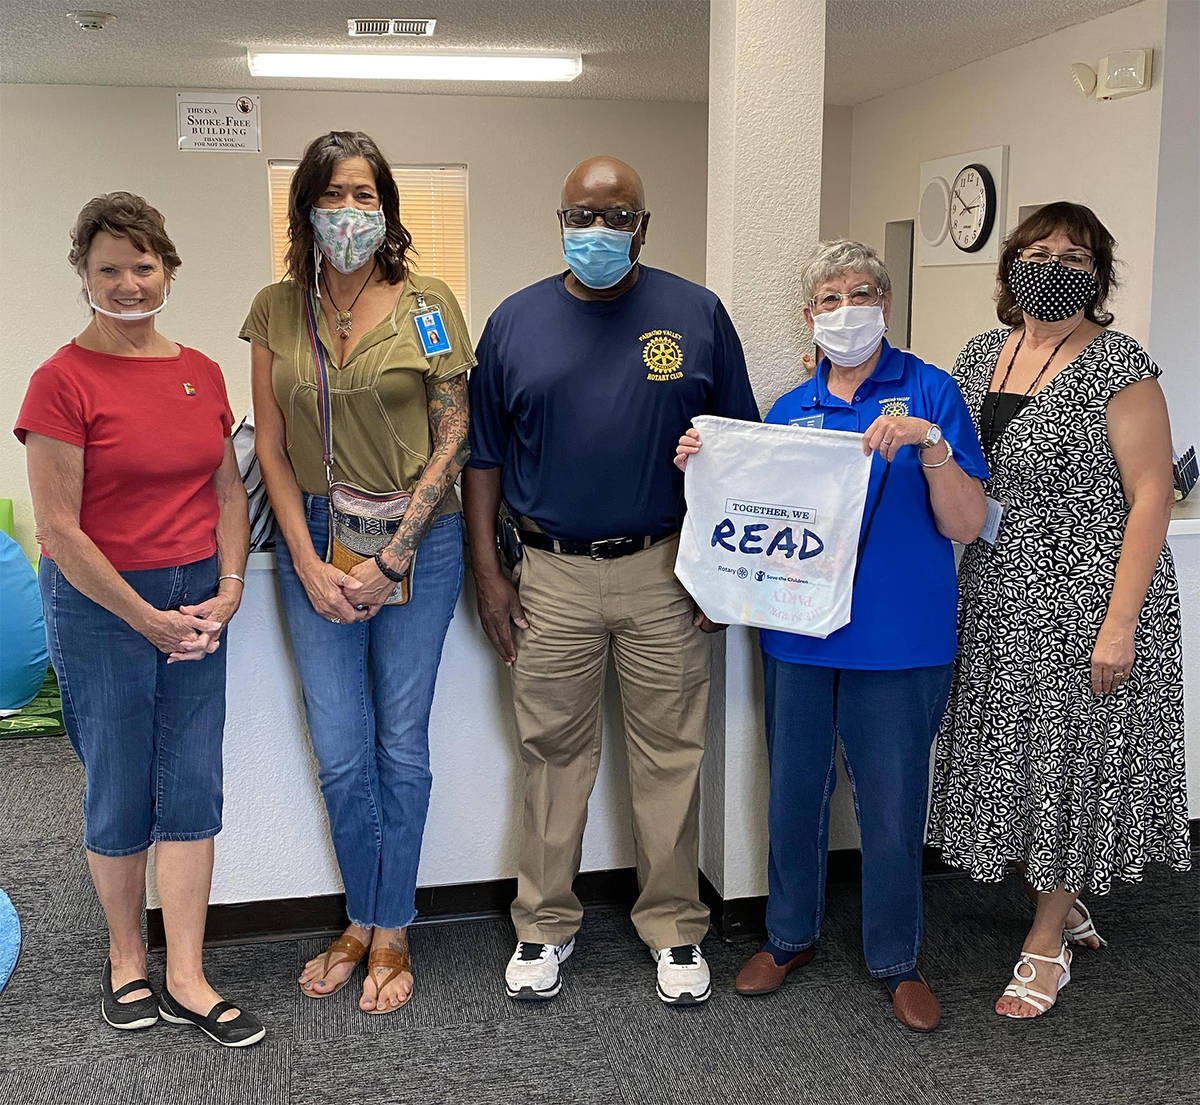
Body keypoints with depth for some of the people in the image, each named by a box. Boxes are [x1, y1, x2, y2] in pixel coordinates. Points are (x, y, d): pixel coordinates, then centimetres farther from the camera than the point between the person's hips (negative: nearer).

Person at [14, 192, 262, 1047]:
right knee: (120, 789, 8)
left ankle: (187, 979, 15)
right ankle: (127, 960, 28)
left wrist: (229, 587, -1)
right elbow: (59, 528, -13)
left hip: (196, 600, 5)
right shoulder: (64, 381, -11)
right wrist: (145, 618, -12)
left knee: (192, 785, 6)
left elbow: (228, 489, 12)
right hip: (101, 603, -5)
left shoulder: (201, 373, 6)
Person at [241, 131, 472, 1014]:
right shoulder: (278, 310, 4)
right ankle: (361, 921, 27)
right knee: (341, 752, 5)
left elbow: (452, 439, -4)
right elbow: (271, 446, 4)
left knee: (401, 743, 5)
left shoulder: (428, 306, -3)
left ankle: (393, 931, 23)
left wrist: (392, 557, -10)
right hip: (317, 540, 2)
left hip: (418, 541, -2)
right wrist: (310, 564, -6)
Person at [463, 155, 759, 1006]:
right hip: (552, 575, 1)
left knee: (670, 755, 7)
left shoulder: (697, 315, 3)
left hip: (668, 572, 0)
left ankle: (675, 927, 22)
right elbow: (484, 456, 8)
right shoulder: (516, 322, 6)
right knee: (554, 755, 9)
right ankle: (545, 926, 24)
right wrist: (488, 572, 2)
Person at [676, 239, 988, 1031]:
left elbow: (965, 526, -10)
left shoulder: (930, 392, -3)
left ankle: (899, 959, 26)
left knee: (892, 806, 5)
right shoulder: (791, 410, 9)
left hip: (898, 638, -4)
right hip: (800, 631, 4)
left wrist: (929, 443, -24)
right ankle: (791, 936, 35)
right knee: (794, 792, 14)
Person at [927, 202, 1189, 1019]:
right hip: (1000, 598, 6)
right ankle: (1062, 903, 35)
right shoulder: (981, 354, 8)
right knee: (1016, 747, 13)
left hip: (1085, 598, -6)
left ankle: (1048, 943, 20)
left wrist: (1120, 622, -19)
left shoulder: (1119, 368, -11)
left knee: (1071, 753, 5)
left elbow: (1150, 498, -14)